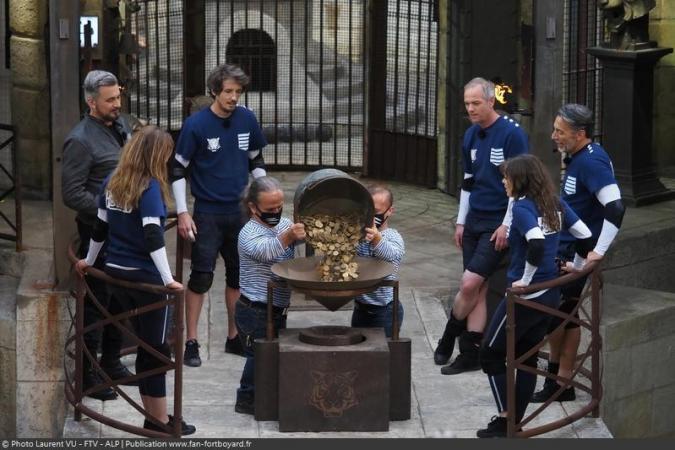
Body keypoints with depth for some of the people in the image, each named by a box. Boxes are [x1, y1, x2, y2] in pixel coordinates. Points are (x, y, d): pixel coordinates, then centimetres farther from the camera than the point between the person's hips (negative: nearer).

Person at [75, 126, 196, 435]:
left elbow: (100, 227, 16)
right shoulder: (150, 188, -16)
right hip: (145, 278, -7)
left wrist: (89, 261, 29)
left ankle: (153, 415, 19)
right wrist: (168, 279, -27)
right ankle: (159, 420, 5)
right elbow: (153, 237, -24)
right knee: (156, 348, 2)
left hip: (116, 273, 7)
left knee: (145, 345, 15)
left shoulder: (112, 183, 6)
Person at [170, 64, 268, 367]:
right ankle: (191, 343, 3)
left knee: (238, 275, 12)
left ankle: (234, 338, 24)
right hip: (208, 213, -4)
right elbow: (177, 169, -7)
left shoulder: (247, 120, 1)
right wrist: (182, 213, -11)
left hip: (241, 211, 4)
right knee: (201, 276, -5)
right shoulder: (196, 124, -11)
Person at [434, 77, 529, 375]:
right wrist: (460, 222, 17)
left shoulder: (512, 134, -11)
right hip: (474, 221, 7)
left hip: (498, 224, -7)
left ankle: (448, 339, 6)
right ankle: (469, 354, 7)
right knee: (477, 289, 6)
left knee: (470, 283, -13)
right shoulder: (471, 136, 11)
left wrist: (506, 225, -14)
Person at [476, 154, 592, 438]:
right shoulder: (555, 204, 5)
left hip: (525, 295, -8)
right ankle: (516, 423, 18)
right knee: (527, 358, 15)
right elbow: (585, 236, 7)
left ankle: (506, 420, 2)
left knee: (491, 355, 5)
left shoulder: (522, 208, -17)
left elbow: (537, 244, -33)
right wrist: (576, 267, 20)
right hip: (550, 294, 8)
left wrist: (525, 279, -21)